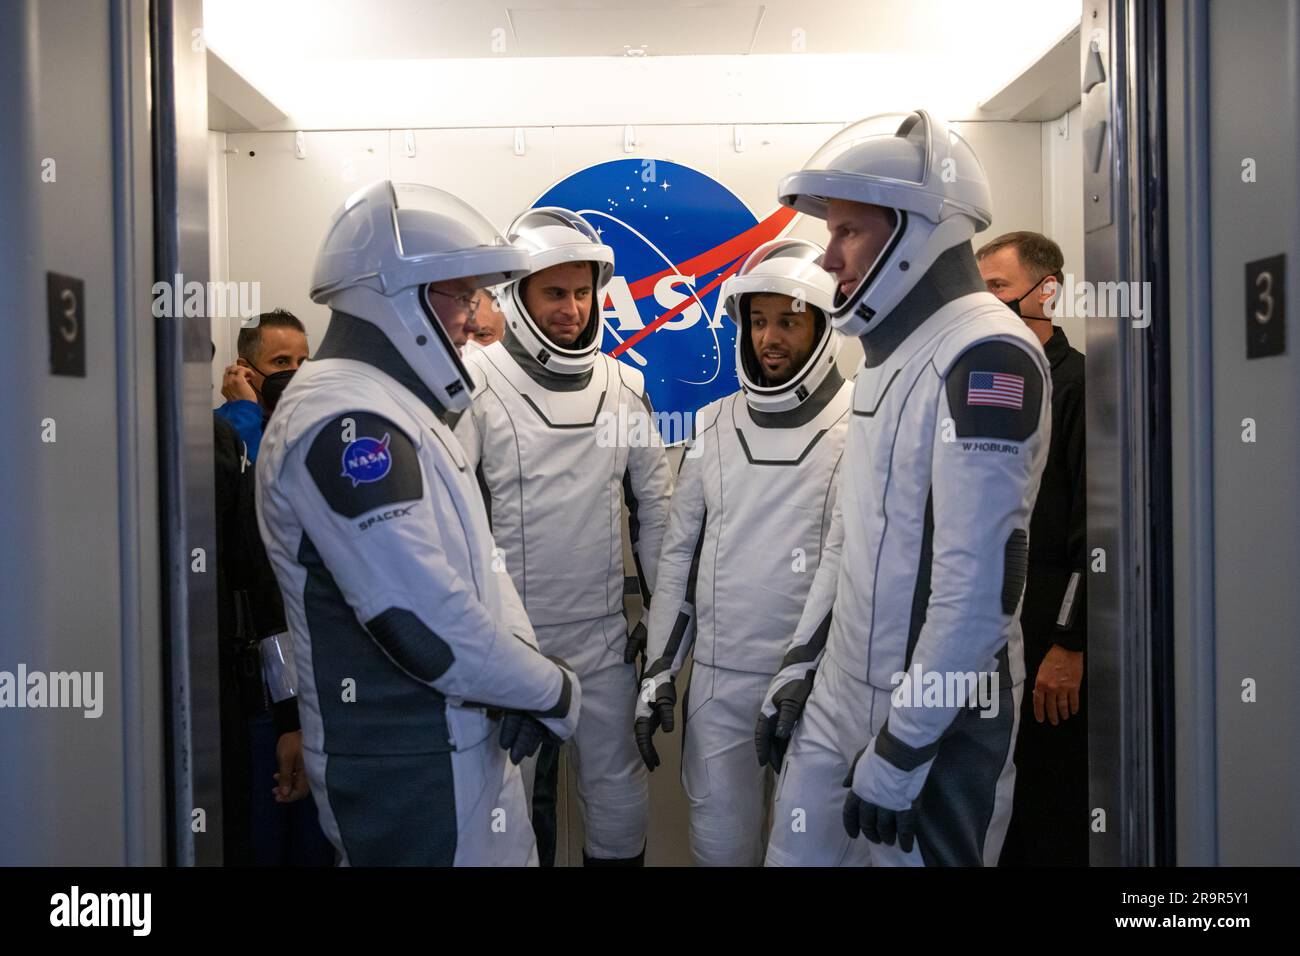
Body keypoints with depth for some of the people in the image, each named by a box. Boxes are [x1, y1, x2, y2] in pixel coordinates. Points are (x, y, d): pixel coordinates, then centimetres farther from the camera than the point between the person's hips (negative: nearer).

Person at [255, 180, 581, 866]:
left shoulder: (398, 410, 12)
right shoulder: (346, 425, -21)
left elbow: (471, 554, 12)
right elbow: (424, 619, -27)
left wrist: (518, 655, -6)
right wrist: (554, 691, -14)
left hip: (462, 740, 9)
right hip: (407, 774, -9)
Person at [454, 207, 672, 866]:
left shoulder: (624, 385, 5)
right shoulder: (477, 384, -8)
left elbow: (655, 506, 10)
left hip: (605, 639, 3)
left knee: (619, 798, 11)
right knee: (521, 796, 13)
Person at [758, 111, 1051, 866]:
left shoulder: (985, 357, -19)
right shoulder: (890, 353, 11)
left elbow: (980, 581, -23)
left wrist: (903, 748, -19)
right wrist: (801, 664, 15)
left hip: (935, 715, -8)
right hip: (840, 697, 8)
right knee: (795, 852, 16)